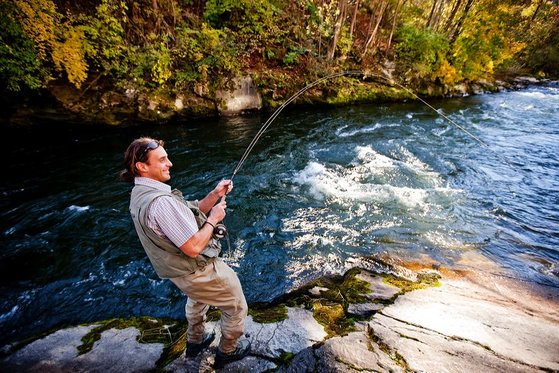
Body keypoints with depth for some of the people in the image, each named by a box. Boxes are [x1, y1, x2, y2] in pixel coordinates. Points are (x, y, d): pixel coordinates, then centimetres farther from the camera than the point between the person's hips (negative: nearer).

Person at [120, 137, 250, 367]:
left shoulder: (139, 194, -1)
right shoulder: (161, 201, -33)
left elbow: (189, 212, 4)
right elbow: (194, 247, -31)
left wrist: (214, 195, -5)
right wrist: (213, 219, -17)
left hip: (179, 270, 10)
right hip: (199, 270, -9)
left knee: (197, 297, 39)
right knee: (236, 307, 15)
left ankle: (195, 342, 57)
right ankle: (228, 351, 38)